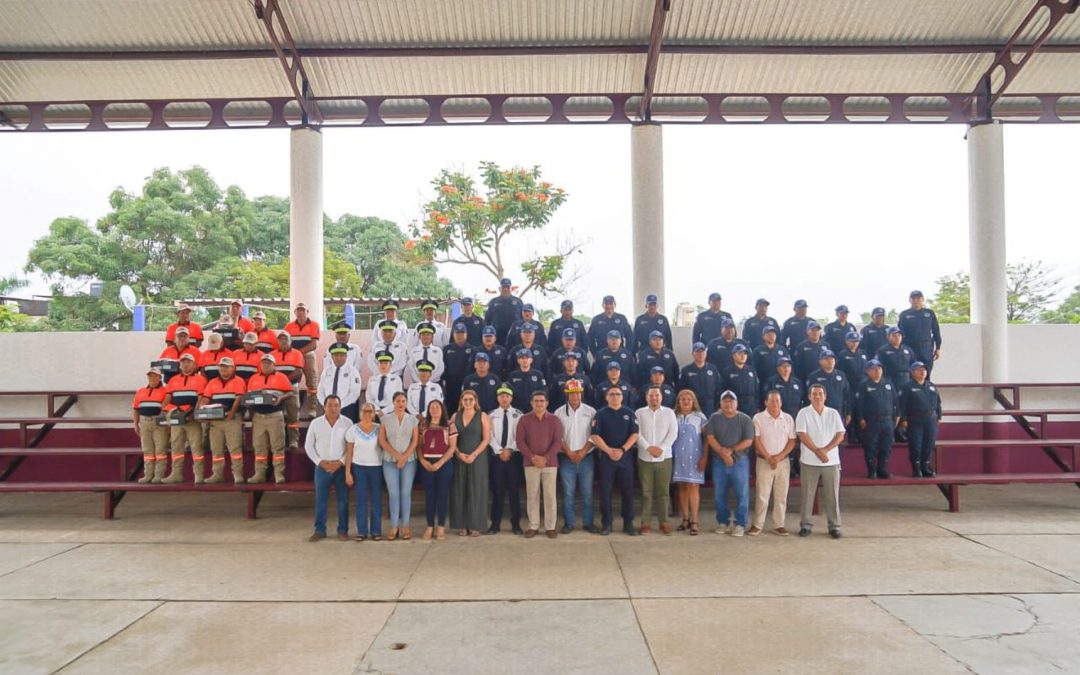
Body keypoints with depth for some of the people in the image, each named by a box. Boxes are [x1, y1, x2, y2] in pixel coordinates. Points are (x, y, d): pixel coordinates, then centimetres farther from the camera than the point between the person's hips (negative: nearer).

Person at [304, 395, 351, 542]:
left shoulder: (347, 423, -3)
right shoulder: (315, 423, 1)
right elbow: (308, 446, 5)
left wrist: (341, 462, -11)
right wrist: (320, 462, -6)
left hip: (341, 467, -1)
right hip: (322, 467, 1)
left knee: (343, 500, 2)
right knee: (320, 500, 5)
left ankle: (343, 531, 12)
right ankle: (320, 530, 16)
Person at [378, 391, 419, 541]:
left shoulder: (413, 419, 4)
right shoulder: (385, 419, 2)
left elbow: (415, 441, 1)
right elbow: (382, 441, -2)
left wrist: (404, 457, -10)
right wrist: (397, 455, -10)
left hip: (409, 460, 0)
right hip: (390, 461, 0)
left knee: (406, 493, 2)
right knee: (393, 493, 0)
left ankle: (405, 526, 8)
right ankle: (394, 527, 7)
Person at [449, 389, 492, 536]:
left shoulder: (482, 416, 0)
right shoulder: (455, 416, 8)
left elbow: (486, 439, -6)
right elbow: (451, 439, 4)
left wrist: (473, 455, -14)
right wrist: (459, 454, -10)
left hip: (478, 458, -3)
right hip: (459, 458, 3)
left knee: (476, 490, 0)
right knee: (460, 491, 3)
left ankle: (475, 525, 5)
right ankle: (462, 525, 9)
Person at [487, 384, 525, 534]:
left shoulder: (518, 415, 2)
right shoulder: (492, 415, 5)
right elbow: (490, 437, -1)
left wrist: (509, 450, -13)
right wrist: (500, 451, -12)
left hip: (514, 455, -1)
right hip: (497, 456, 1)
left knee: (514, 490, 4)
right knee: (497, 490, 4)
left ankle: (516, 523, 14)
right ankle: (495, 524, 13)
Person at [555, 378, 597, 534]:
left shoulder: (591, 411, 1)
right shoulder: (559, 412, 0)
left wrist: (582, 452, -10)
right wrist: (569, 453, -10)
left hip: (587, 458, 1)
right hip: (566, 458, 0)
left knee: (587, 492, 6)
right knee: (568, 492, 4)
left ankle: (588, 522, 17)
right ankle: (568, 523, 14)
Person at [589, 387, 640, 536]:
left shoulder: (629, 413, 7)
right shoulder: (601, 413, 3)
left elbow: (634, 434, -1)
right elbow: (594, 436, -4)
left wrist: (622, 450, -13)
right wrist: (609, 450, -14)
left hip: (625, 457, 1)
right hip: (606, 457, -1)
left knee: (627, 491, 3)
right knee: (605, 491, 1)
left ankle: (628, 524, 12)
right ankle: (606, 524, 10)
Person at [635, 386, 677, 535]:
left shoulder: (669, 412, 7)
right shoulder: (639, 413, 5)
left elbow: (673, 432, -2)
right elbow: (636, 433, -3)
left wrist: (662, 448, -13)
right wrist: (648, 447, -15)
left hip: (664, 457, 0)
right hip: (645, 458, 0)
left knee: (663, 491, 5)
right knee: (646, 492, 4)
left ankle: (663, 522, 13)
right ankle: (646, 522, 9)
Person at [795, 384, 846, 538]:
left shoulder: (833, 413, 6)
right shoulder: (804, 413, -1)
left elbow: (840, 435, -1)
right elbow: (802, 435, -9)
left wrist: (825, 450, -14)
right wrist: (817, 451, -16)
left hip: (831, 461, 2)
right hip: (809, 461, -2)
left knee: (832, 495, 5)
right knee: (808, 494, 4)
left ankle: (834, 526, 15)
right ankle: (806, 524, 13)